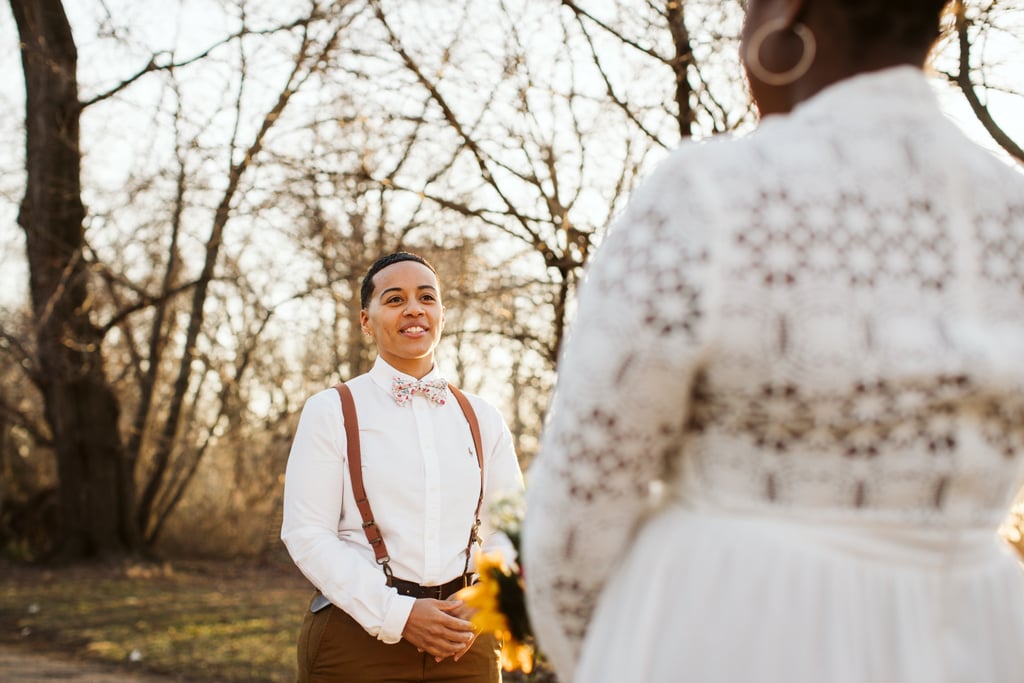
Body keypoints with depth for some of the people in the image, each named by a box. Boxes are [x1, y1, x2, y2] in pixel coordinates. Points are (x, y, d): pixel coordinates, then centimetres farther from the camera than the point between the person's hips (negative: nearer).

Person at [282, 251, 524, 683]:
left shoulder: (482, 418, 10)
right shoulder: (331, 412, 0)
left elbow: (509, 530, 8)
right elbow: (306, 534, -7)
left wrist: (478, 611, -10)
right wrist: (396, 615, -16)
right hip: (357, 639, -3)